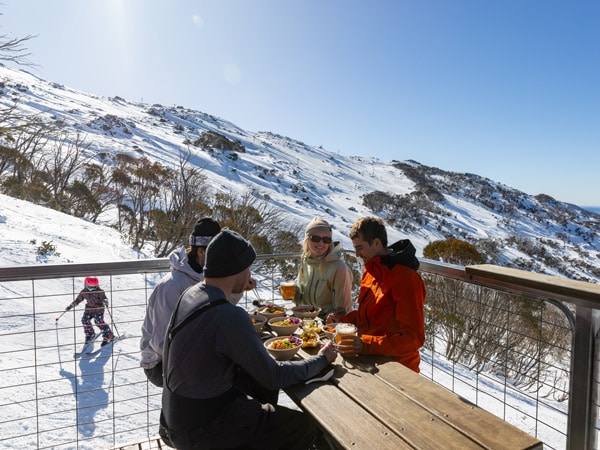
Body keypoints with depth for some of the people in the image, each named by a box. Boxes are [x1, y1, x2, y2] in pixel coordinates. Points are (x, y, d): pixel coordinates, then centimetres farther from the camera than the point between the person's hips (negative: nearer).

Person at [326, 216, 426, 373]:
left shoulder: (405, 278, -19)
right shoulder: (370, 271, 10)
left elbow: (414, 338, -23)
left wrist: (365, 345, -32)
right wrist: (343, 319, 6)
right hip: (371, 360, 8)